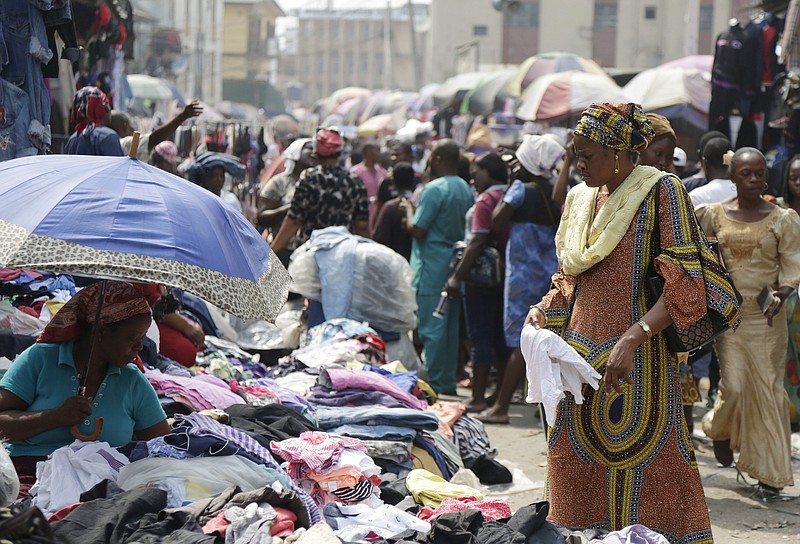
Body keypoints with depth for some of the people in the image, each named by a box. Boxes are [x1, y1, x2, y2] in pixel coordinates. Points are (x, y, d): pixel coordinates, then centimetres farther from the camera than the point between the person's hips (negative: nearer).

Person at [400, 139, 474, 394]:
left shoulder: (434, 189, -16)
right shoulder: (466, 189, 10)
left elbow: (418, 230, -17)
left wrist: (409, 210, 3)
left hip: (433, 266, -8)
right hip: (456, 265, 8)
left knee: (430, 326, -3)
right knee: (450, 324, 13)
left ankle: (433, 384, -2)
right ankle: (448, 381, 19)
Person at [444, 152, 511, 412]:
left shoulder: (486, 200, -15)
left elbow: (477, 242, -21)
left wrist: (457, 276, -19)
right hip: (505, 276, 8)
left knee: (480, 337, -5)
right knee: (500, 336, 14)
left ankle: (478, 398, -3)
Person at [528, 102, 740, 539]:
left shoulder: (660, 191, -7)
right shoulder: (580, 198, 14)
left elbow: (685, 286, -15)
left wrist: (631, 340, -25)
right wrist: (544, 309, 3)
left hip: (636, 361, -7)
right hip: (580, 353, 7)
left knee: (641, 478, -6)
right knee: (577, 473, 6)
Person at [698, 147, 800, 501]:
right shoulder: (713, 215, 3)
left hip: (766, 317, 0)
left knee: (767, 389, 0)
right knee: (733, 387, -8)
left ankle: (770, 474, 8)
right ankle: (720, 431, 28)